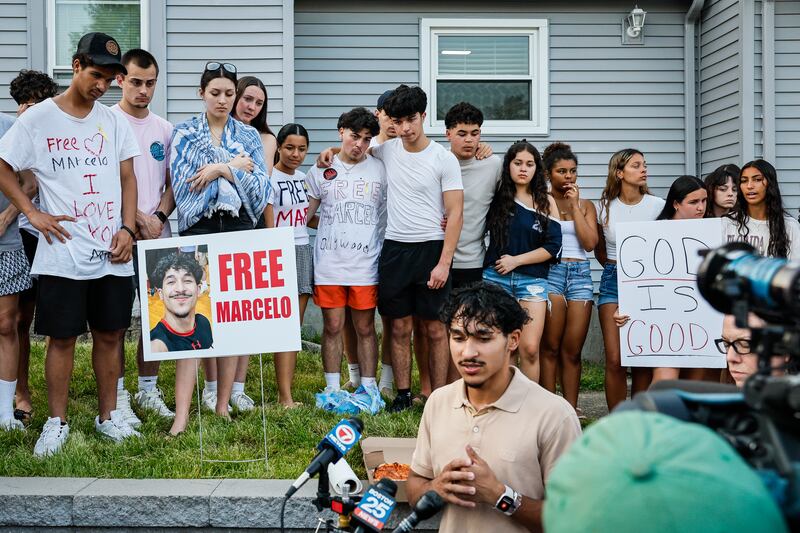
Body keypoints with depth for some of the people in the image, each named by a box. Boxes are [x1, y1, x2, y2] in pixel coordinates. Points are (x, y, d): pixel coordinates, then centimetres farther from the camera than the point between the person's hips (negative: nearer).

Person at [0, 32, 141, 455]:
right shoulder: (37, 118, -2)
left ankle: (107, 415, 24)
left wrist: (127, 229, -2)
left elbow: (127, 178, 10)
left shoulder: (114, 121, 8)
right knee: (62, 338, 3)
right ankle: (57, 423, 16)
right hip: (63, 254, -3)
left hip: (112, 253, 3)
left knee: (110, 334, 10)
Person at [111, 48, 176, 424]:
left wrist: (160, 216, -3)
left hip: (158, 236, 5)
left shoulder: (164, 129, 13)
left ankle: (148, 389, 20)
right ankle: (118, 395, 7)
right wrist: (139, 218, -11)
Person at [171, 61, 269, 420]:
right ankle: (182, 414, -12)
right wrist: (233, 167, -7)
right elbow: (183, 183, -7)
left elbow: (260, 186, 1)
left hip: (240, 228, 2)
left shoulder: (249, 136, 12)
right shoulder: (185, 133, 7)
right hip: (199, 229, -2)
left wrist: (220, 169, -10)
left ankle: (223, 403, 12)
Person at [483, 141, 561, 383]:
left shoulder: (546, 202, 5)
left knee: (530, 349, -9)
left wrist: (516, 260, -7)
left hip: (532, 280, 0)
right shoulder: (496, 197, 6)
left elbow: (553, 247, 0)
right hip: (496, 277, 1)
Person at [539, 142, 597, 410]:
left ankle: (572, 408, 8)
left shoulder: (586, 205, 15)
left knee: (572, 350, 3)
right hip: (550, 271, -3)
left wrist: (575, 205, -2)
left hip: (580, 274, 3)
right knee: (550, 347, -3)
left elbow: (590, 243, -2)